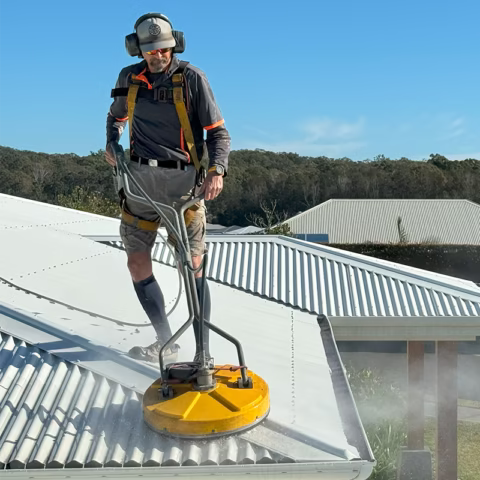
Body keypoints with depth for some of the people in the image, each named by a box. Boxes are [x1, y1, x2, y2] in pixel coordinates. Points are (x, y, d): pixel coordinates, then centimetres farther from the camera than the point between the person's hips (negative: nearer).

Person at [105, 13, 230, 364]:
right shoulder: (129, 78, 9)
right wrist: (112, 142, 7)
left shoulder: (192, 77, -3)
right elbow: (116, 116, 28)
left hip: (182, 179, -4)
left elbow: (219, 132, -3)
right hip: (140, 178, 4)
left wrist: (217, 169, -22)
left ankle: (203, 352, 3)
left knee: (192, 267, -6)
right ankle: (166, 343, 15)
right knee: (138, 263, 3)